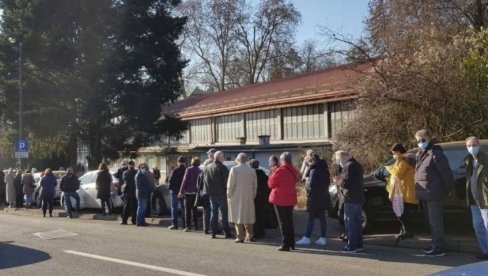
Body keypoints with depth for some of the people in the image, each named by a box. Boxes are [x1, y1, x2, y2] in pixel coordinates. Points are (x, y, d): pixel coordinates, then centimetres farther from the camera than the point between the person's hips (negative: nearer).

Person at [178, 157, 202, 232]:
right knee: (195, 209, 11)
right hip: (196, 192, 4)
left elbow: (185, 181, -10)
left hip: (188, 192, -4)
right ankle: (195, 226, 11)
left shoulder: (188, 170, -8)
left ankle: (188, 226, -6)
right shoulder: (200, 171, 4)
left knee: (187, 209, -1)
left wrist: (181, 191, -7)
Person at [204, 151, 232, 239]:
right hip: (221, 193, -6)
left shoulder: (207, 168, 7)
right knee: (224, 213, 0)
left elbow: (205, 180, 12)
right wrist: (227, 191, -2)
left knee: (213, 213, 11)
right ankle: (227, 233, 1)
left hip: (212, 194, 6)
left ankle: (213, 232, 11)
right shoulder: (222, 168, -13)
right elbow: (226, 182, -13)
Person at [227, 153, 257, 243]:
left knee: (238, 216, 2)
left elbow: (230, 185, -10)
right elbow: (255, 186, 8)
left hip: (237, 198, -4)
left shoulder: (234, 169, -8)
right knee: (249, 216, 14)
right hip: (249, 198, 4)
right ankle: (250, 236, 17)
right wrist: (253, 196, 16)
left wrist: (229, 195, 1)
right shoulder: (252, 170, 6)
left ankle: (240, 237, -1)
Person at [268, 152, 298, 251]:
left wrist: (272, 175, 5)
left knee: (283, 222, -1)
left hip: (280, 199, -7)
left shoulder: (280, 170, -18)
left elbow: (271, 184, -12)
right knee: (289, 221, 16)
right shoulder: (293, 171, 7)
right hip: (290, 199, 7)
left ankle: (286, 244, 0)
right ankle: (291, 243, 22)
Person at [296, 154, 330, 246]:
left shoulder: (314, 170, -15)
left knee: (311, 218, -4)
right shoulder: (324, 169, 12)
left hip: (315, 197, -8)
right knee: (322, 217, 9)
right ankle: (322, 238, 11)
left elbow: (311, 183, -20)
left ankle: (307, 238, -2)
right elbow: (327, 182, 17)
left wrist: (307, 181, -1)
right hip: (324, 196, 8)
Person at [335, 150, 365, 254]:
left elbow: (345, 182, -19)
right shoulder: (357, 165, 16)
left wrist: (339, 181, 1)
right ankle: (358, 244, 20)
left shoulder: (348, 166, -16)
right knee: (357, 222, 14)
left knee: (349, 222, -5)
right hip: (359, 198, 10)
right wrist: (342, 181, 13)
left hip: (350, 199, -10)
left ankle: (352, 246, -4)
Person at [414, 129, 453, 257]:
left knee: (435, 221, -6)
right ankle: (435, 245, 26)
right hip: (424, 195, 9)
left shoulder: (436, 154, -14)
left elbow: (447, 174, -15)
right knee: (432, 220, 16)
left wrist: (445, 190, -7)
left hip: (433, 195, -9)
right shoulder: (421, 154, 14)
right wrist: (419, 191, 12)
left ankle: (439, 249, -1)